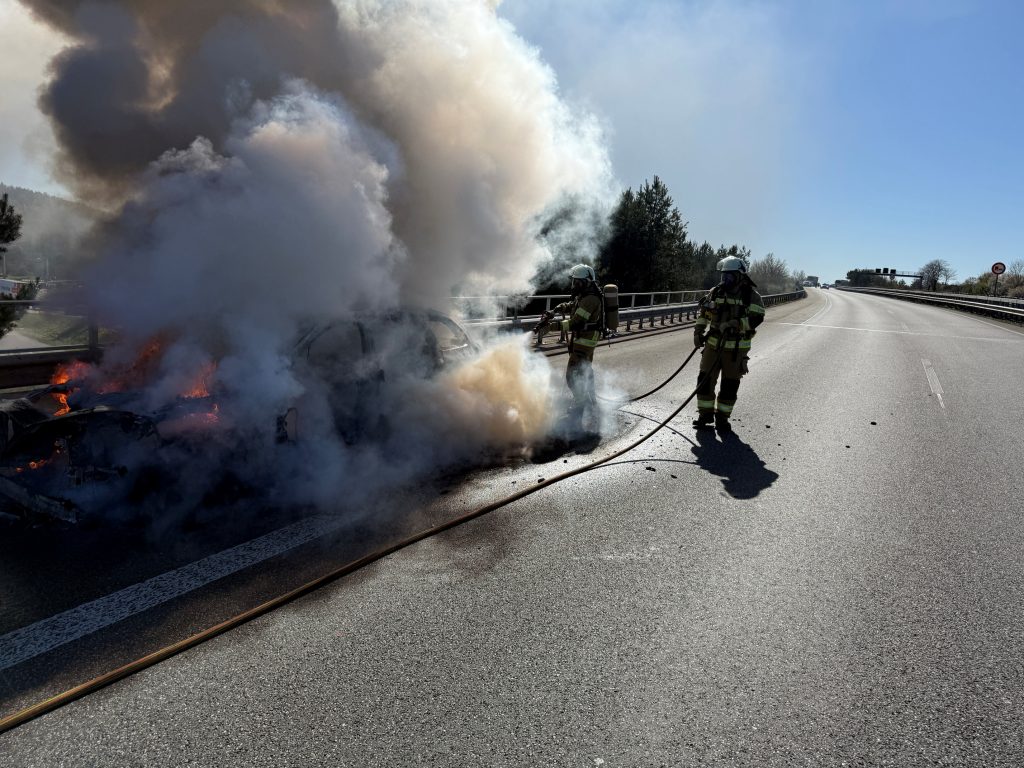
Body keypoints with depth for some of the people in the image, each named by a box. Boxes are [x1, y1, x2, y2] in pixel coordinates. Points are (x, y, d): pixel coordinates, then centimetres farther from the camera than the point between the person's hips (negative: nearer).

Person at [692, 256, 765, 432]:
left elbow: (757, 317, -14)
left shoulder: (751, 295, -4)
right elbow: (703, 312, 14)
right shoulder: (716, 292, 6)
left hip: (736, 348, -3)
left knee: (730, 384, 4)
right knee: (705, 379, 3)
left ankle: (723, 416, 18)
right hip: (713, 344, 3)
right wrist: (698, 331, 4)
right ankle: (705, 413, 17)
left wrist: (736, 324, -26)